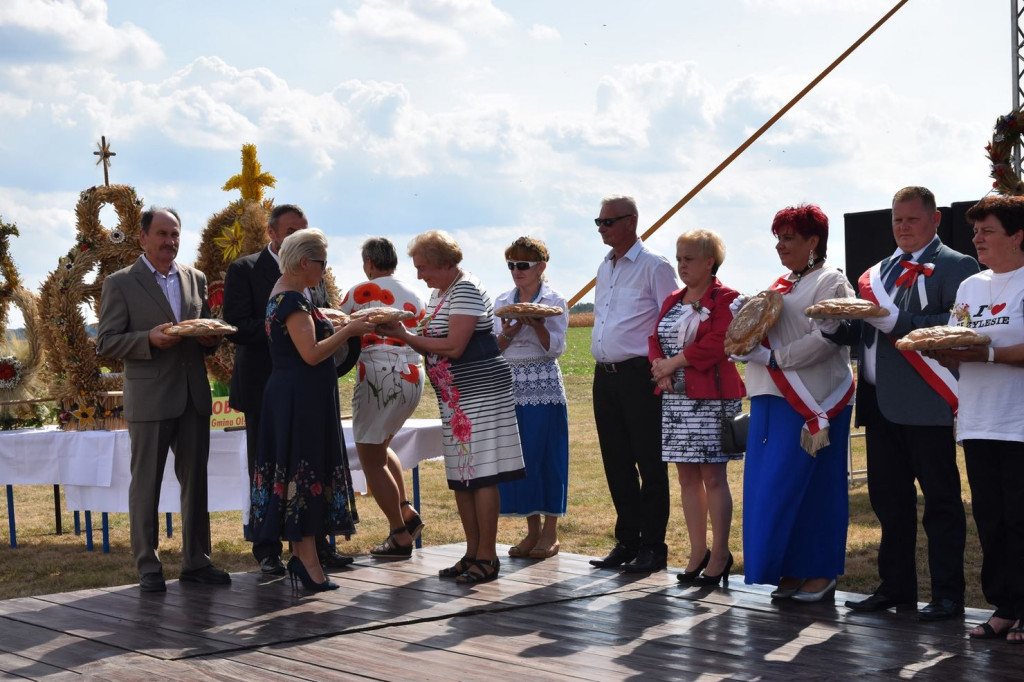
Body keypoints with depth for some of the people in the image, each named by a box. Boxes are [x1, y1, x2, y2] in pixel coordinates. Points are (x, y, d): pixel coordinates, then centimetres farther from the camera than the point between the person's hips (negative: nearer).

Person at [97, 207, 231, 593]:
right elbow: (105, 343, -6)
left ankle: (196, 561, 17)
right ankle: (148, 567, 8)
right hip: (148, 399, -5)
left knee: (195, 480, 9)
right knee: (146, 484, 1)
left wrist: (209, 339, -3)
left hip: (193, 397, 5)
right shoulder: (120, 284, -1)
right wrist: (150, 339, -21)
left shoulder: (195, 279, 13)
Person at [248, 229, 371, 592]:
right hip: (301, 398, -10)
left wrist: (340, 329, 12)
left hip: (295, 396, 10)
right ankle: (306, 558, -7)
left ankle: (300, 554, 13)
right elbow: (312, 354, -22)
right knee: (305, 472, -8)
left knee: (298, 473, 10)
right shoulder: (292, 300, -16)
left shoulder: (285, 294, 15)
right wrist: (348, 330, -13)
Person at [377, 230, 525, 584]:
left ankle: (487, 557, -5)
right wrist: (403, 333, -2)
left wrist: (404, 335, -14)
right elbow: (435, 347, 14)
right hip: (455, 397, 10)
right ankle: (473, 552, 17)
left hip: (479, 392, -10)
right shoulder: (439, 293, 17)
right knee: (460, 476, 10)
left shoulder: (466, 290, -13)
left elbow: (453, 346, -21)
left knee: (481, 474, -8)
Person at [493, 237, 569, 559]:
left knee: (544, 455, -4)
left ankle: (550, 532, 5)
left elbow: (556, 347, -9)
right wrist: (507, 334, -13)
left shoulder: (554, 302, -1)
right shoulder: (502, 302, 12)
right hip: (511, 385, 4)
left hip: (544, 385, -4)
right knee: (517, 456, 3)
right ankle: (532, 530, 13)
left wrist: (536, 324, -24)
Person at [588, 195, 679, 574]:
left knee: (650, 464, -1)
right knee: (617, 464, 11)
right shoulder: (605, 268, 17)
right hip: (604, 376, 8)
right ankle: (627, 541, 19)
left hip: (639, 375, -8)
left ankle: (652, 546, 5)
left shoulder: (654, 267, -7)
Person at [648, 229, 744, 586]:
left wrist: (673, 363, -13)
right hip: (675, 398, 7)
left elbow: (716, 343, -17)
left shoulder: (725, 299, -6)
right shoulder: (672, 301, 17)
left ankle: (719, 554, 3)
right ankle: (697, 552, 17)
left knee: (713, 477, -4)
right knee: (687, 477, 9)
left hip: (712, 397, -7)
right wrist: (659, 367, -7)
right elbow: (655, 339, 13)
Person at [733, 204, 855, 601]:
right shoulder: (780, 285, 20)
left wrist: (775, 357, -16)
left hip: (811, 402, -8)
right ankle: (793, 571, 12)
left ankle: (821, 574, 3)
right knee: (771, 488, 5)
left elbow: (826, 338, -17)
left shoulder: (830, 282, -4)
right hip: (771, 400, 8)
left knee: (811, 487, -5)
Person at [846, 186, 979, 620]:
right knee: (888, 498, 13)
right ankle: (895, 587, 23)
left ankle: (947, 595, 6)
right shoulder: (880, 271, 20)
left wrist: (894, 321, -20)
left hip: (926, 404, -8)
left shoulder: (955, 267, -4)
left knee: (941, 499, 0)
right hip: (880, 402, 8)